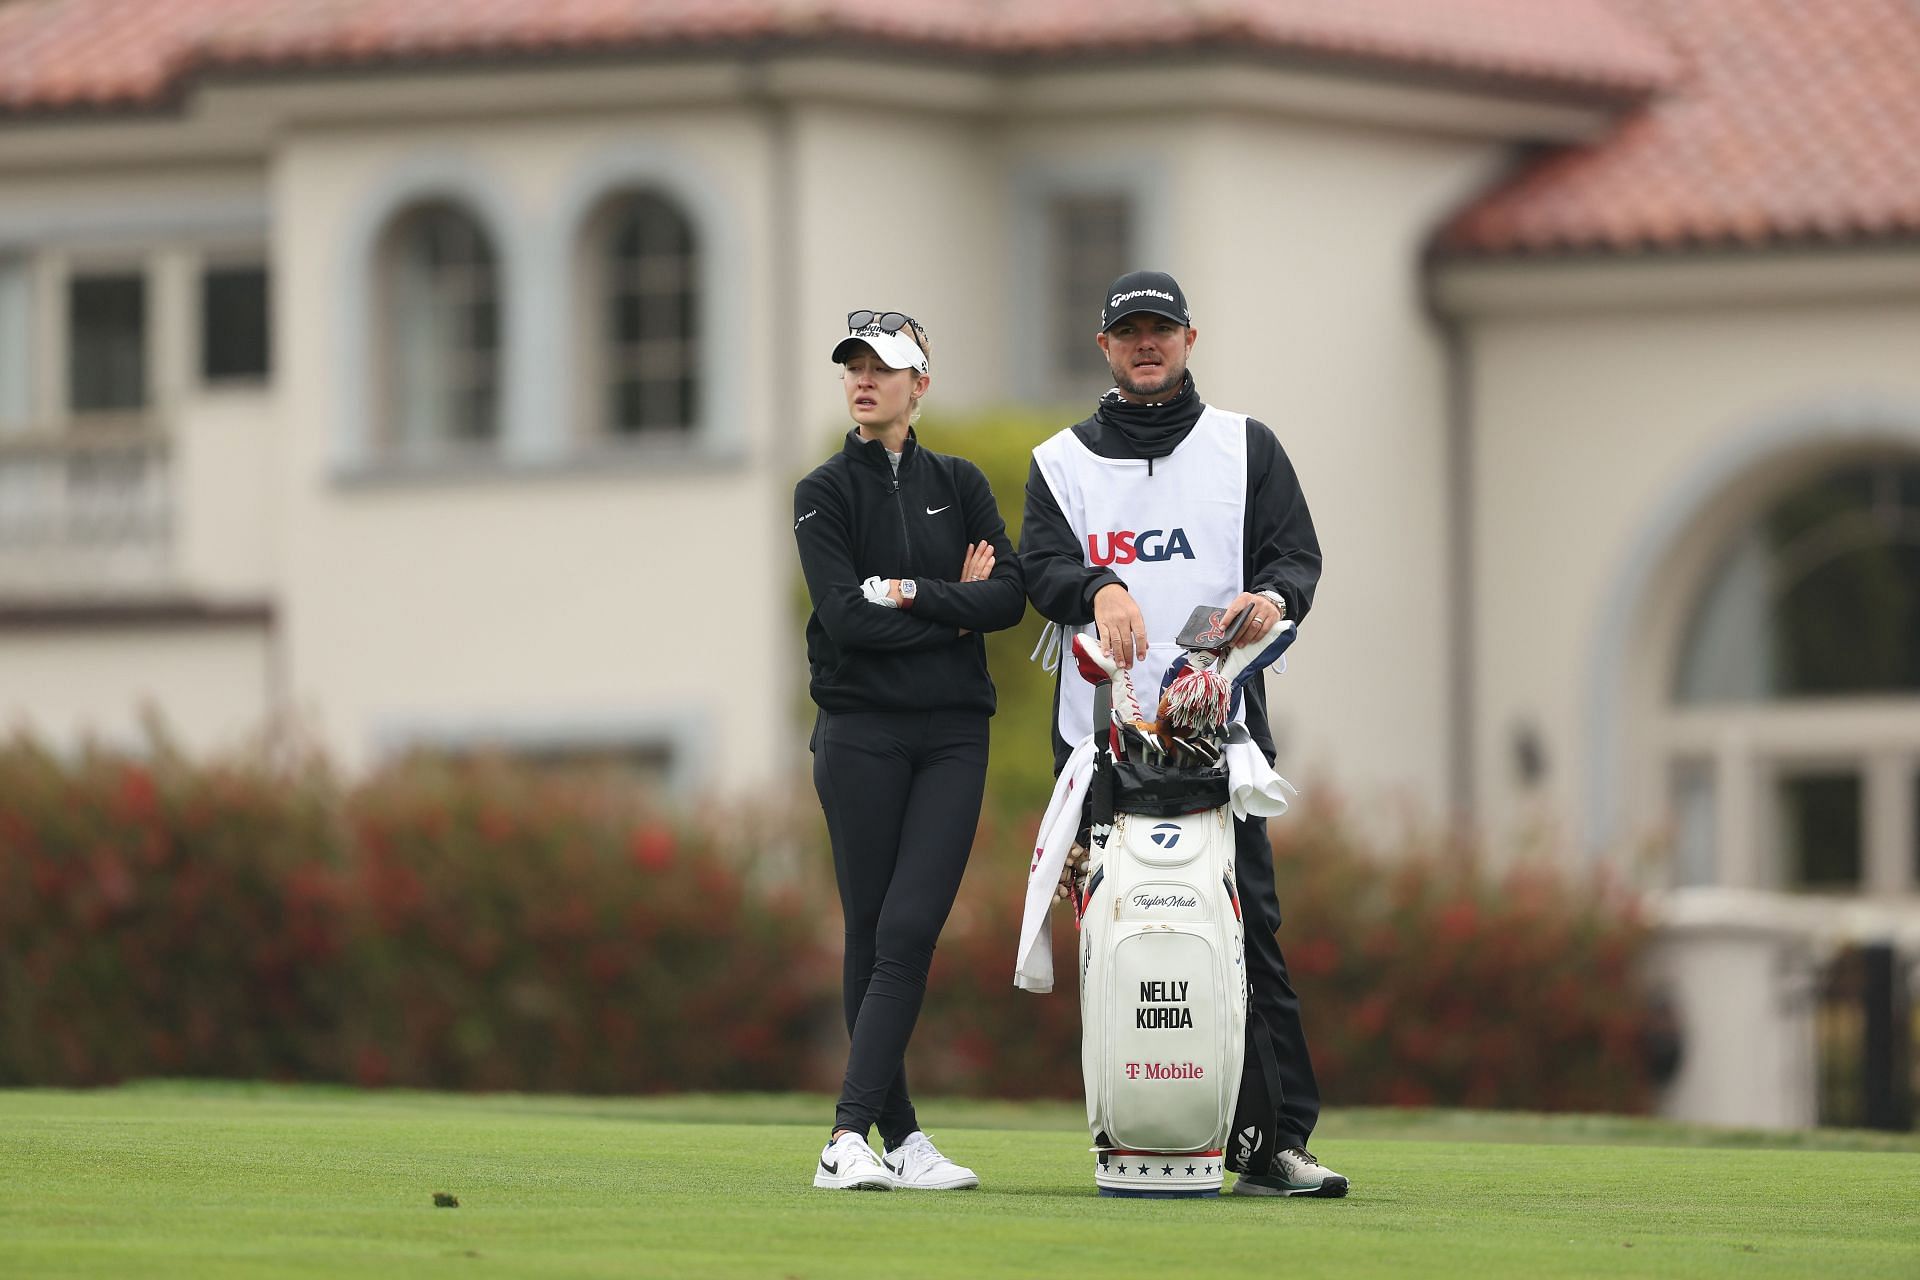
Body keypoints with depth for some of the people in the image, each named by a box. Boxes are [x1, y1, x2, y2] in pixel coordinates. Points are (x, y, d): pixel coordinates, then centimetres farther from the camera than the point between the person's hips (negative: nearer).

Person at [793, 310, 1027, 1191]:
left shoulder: (959, 484, 12)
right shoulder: (824, 493, 3)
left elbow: (1009, 597, -2)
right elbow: (846, 616, -10)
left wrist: (911, 593, -11)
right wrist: (954, 612, -7)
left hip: (953, 736, 2)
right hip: (861, 735, -2)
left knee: (910, 929, -10)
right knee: (872, 935, -2)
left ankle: (849, 1137, -16)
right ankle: (902, 1140, 2)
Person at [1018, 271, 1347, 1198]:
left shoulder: (1246, 447, 15)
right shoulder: (1061, 462, 16)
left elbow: (1297, 553, 7)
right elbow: (1041, 565, 1)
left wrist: (1274, 594, -17)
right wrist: (1098, 587, -22)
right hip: (1100, 730, 1)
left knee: (1248, 928, -10)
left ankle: (1273, 1138, -13)